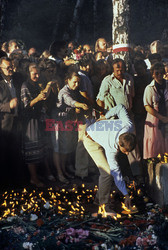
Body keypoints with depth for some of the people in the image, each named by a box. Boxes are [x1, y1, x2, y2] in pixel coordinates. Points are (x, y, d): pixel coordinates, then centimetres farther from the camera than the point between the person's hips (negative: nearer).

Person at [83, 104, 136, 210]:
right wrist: (126, 195, -31)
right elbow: (117, 174, -34)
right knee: (107, 171, -21)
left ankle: (99, 196, 17)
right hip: (91, 140, -7)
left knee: (111, 168, 3)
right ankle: (104, 204, -11)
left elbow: (120, 107, -11)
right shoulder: (111, 148, -41)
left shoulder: (129, 126, -29)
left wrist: (106, 116, 1)